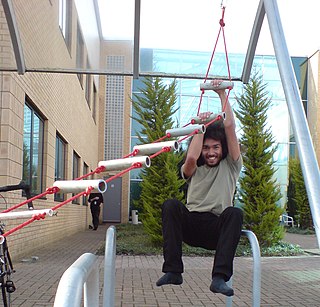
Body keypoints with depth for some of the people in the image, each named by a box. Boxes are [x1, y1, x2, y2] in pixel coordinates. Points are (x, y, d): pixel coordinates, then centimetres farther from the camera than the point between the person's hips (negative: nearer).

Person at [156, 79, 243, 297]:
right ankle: (173, 271, -28)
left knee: (234, 213, -34)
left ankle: (220, 277, -38)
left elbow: (229, 126, 5)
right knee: (170, 205, -28)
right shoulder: (194, 170, 19)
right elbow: (191, 158, -9)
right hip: (192, 226, 2)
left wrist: (222, 94, 7)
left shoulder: (230, 167, 14)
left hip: (218, 229, -1)